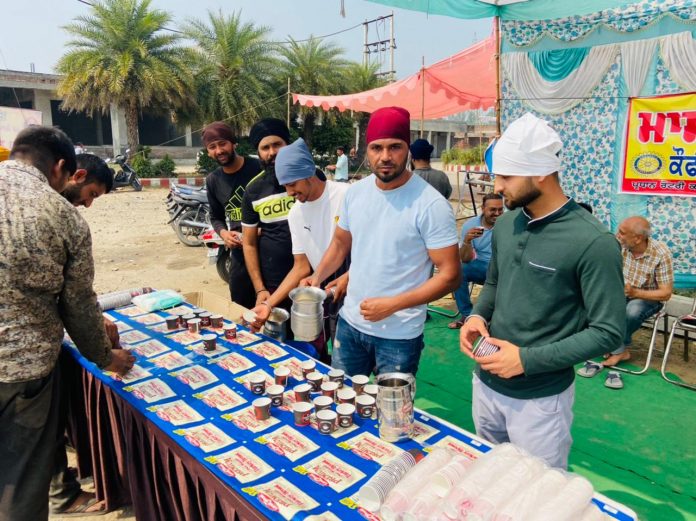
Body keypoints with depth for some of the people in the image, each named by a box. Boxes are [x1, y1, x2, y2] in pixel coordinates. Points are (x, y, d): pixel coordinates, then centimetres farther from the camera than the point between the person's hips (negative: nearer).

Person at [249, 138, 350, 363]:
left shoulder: (347, 195, -15)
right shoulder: (295, 214, 4)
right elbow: (301, 267, 6)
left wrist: (349, 277, -22)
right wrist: (269, 303, -1)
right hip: (324, 292, 6)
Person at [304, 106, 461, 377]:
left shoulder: (431, 204, -18)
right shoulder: (355, 192, -1)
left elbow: (449, 274, -16)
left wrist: (393, 305, -22)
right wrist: (317, 277, -2)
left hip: (399, 335, -5)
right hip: (349, 322, 5)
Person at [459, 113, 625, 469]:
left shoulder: (593, 242, -21)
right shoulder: (506, 224, 0)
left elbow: (608, 332, -18)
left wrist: (528, 360, -22)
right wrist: (477, 316, -6)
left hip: (540, 399, -6)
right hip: (485, 384, 6)